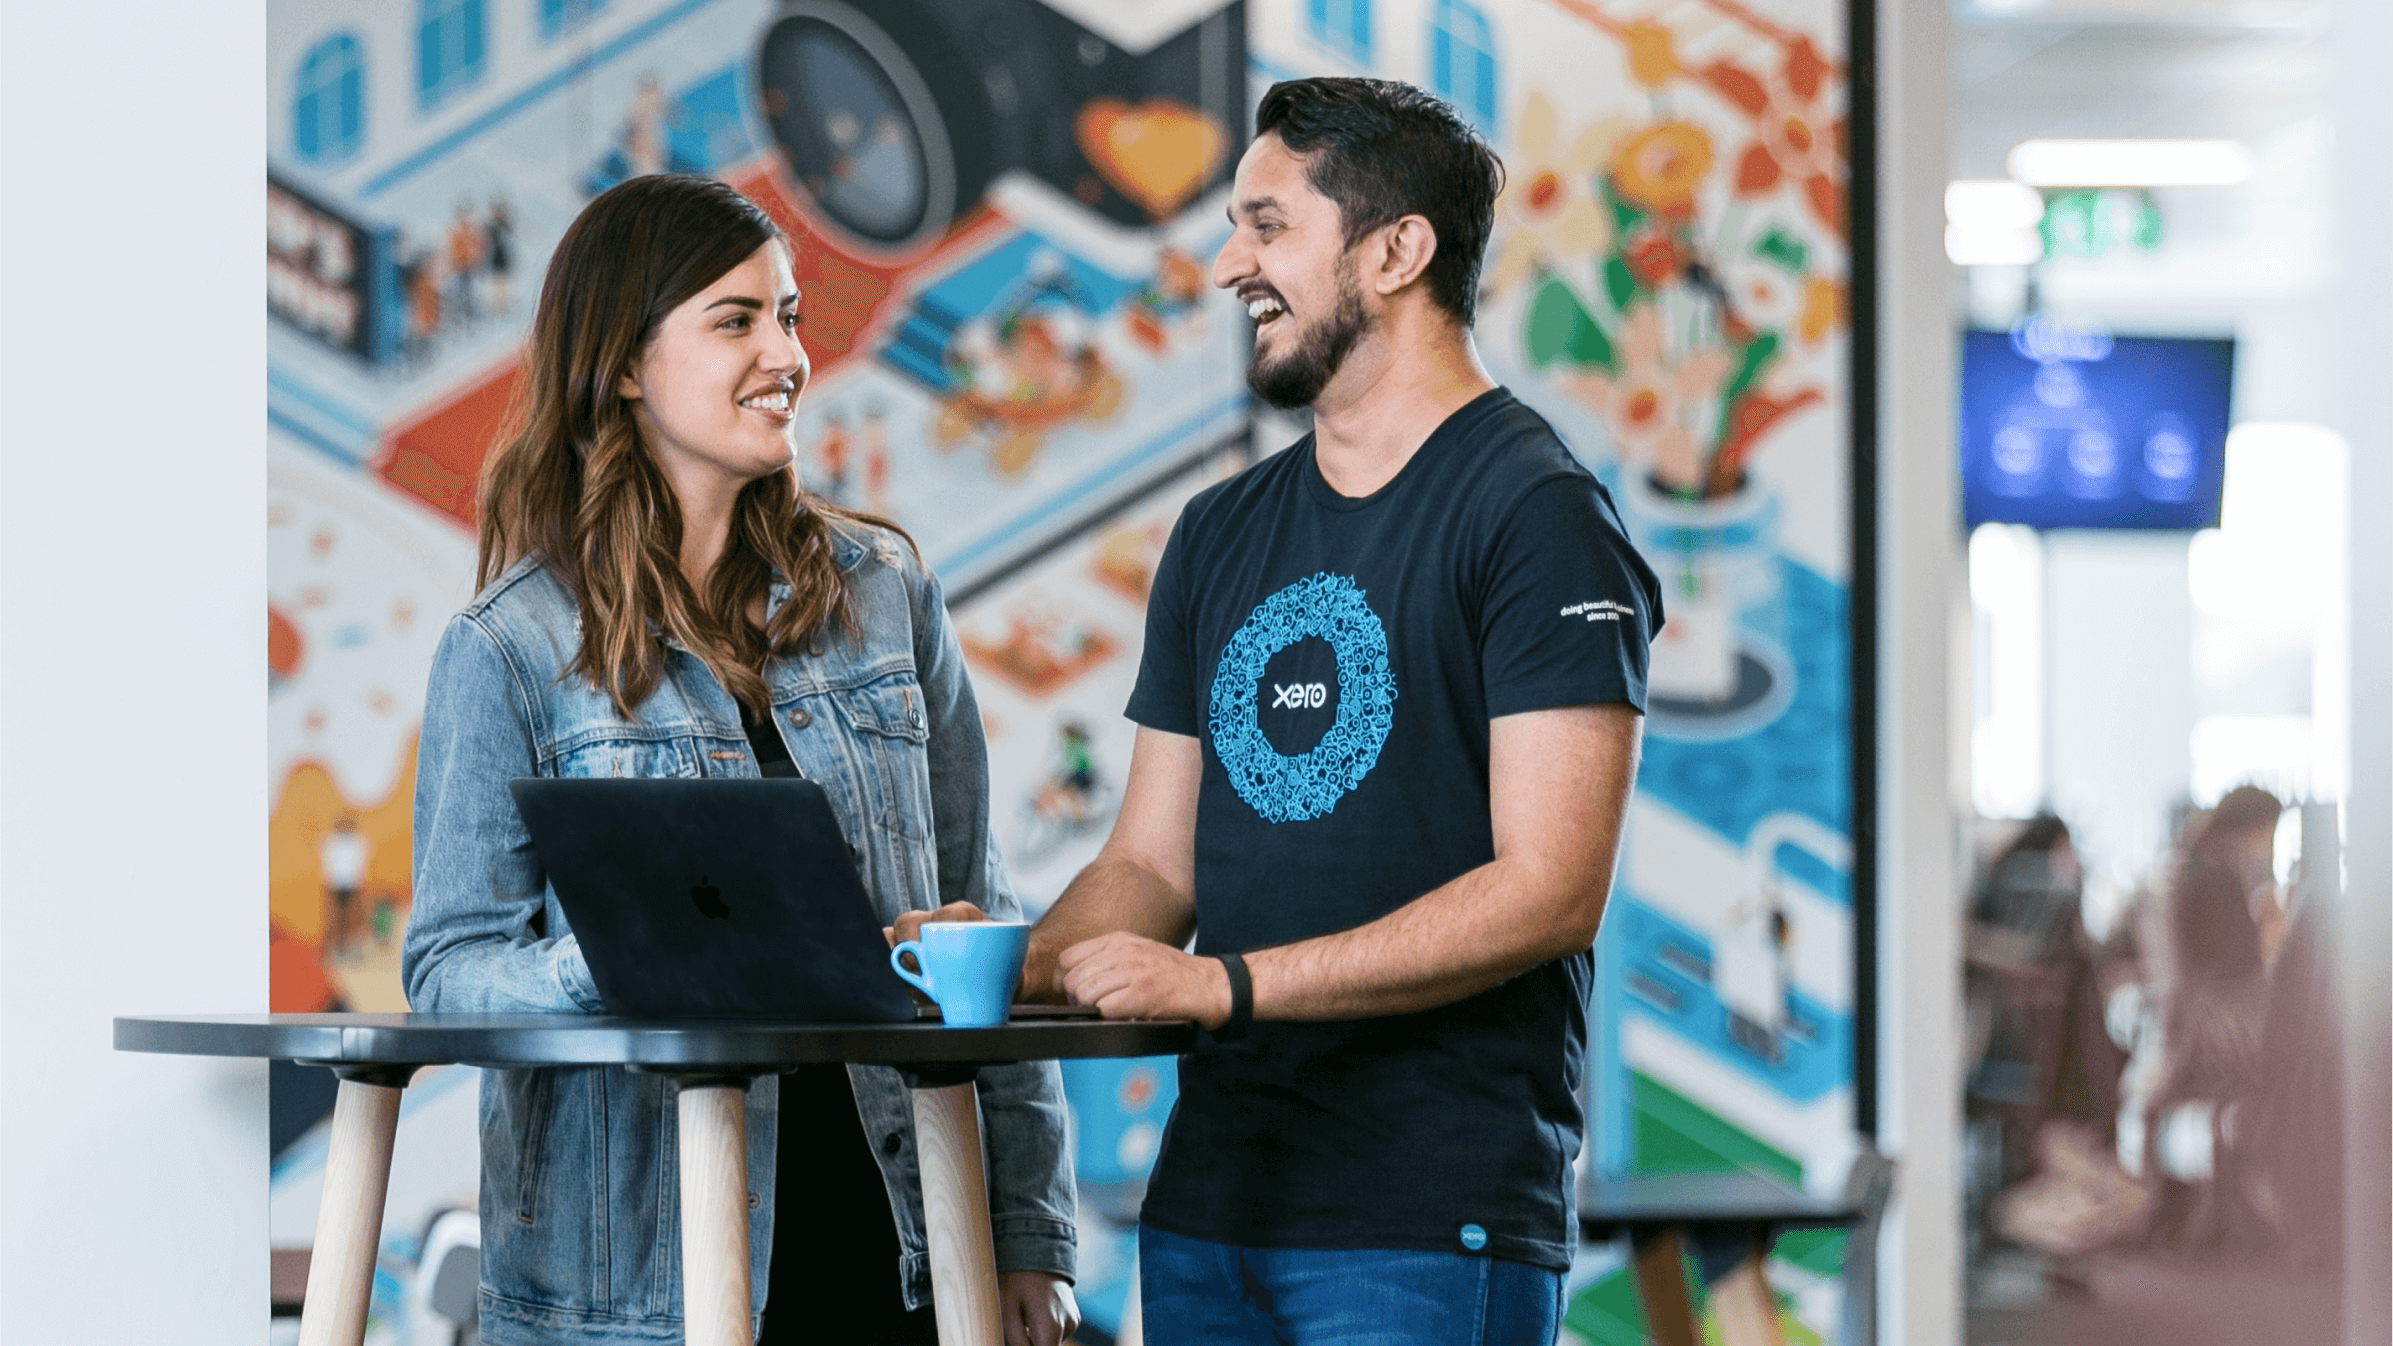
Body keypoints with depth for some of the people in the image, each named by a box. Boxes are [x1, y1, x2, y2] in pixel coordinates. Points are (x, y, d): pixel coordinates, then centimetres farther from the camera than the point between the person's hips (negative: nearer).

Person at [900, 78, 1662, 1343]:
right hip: (1206, 1206, 7)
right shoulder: (1220, 535, 16)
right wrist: (1016, 967, -6)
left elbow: (1550, 891, -16)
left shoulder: (1541, 513, -7)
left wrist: (1226, 984, -20)